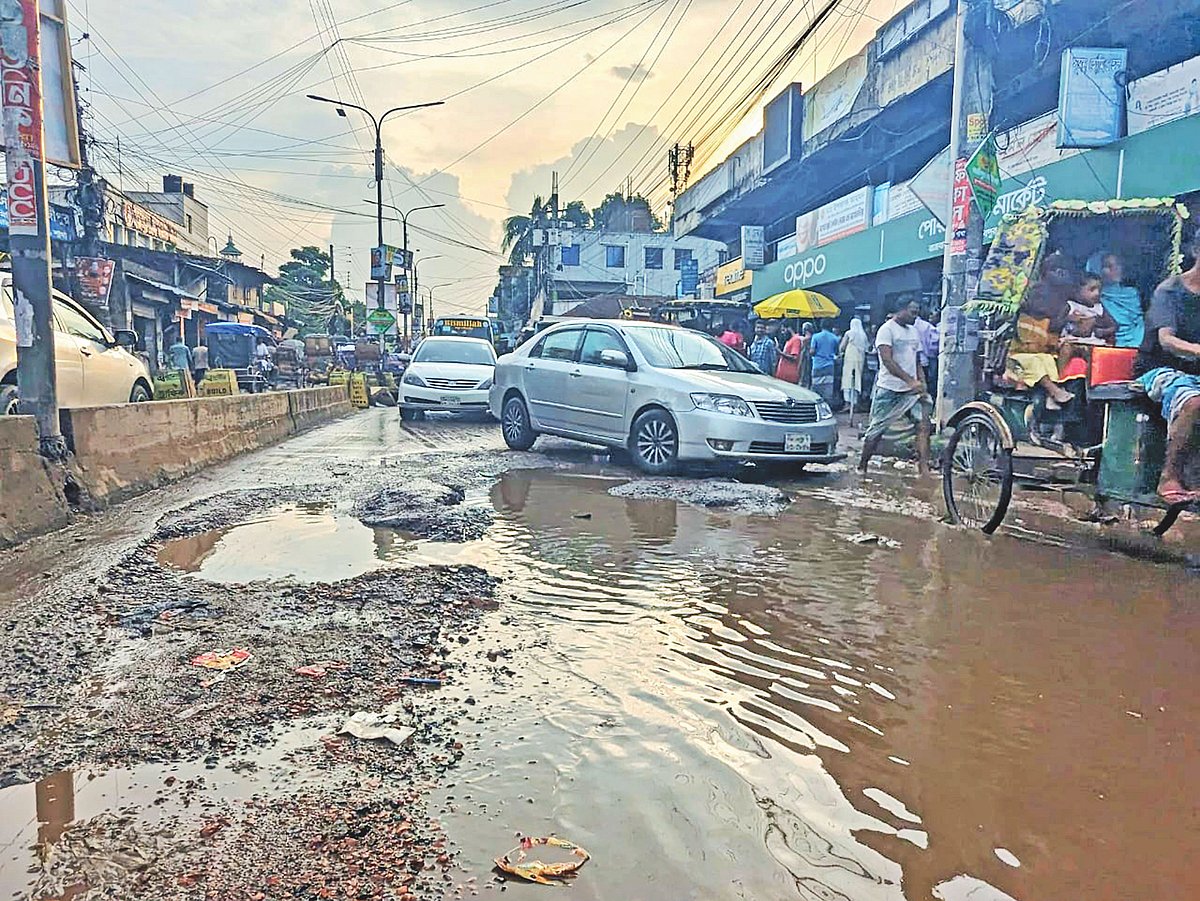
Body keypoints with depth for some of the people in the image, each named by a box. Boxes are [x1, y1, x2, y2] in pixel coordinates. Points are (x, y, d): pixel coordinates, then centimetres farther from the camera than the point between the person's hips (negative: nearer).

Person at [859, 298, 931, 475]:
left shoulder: (914, 332, 16)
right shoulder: (887, 329, -7)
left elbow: (917, 363, 21)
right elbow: (887, 361, -18)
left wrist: (922, 384, 5)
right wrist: (910, 381, -25)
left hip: (912, 390, 6)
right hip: (889, 389, -6)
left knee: (923, 424, -11)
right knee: (876, 429, 1)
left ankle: (924, 468, -14)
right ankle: (862, 467, 15)